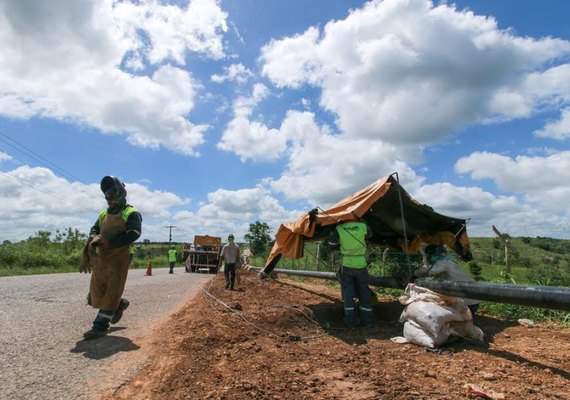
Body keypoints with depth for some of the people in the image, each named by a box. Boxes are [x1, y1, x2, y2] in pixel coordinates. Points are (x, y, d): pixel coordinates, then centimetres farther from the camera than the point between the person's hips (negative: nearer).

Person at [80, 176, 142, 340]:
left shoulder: (131, 213, -5)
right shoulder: (104, 214, 19)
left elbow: (133, 234, -18)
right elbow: (94, 229, 15)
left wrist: (108, 242, -21)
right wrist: (94, 239, -10)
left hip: (118, 258, -7)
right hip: (100, 258, 7)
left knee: (111, 293, -3)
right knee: (97, 292, 13)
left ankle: (100, 326, 6)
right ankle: (120, 304, 35)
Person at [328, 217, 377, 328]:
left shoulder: (338, 229, -12)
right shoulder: (363, 226, -12)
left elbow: (332, 246, -2)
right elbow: (369, 235, 12)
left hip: (346, 265, -1)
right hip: (361, 265, 1)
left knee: (348, 290, 10)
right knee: (363, 291, 15)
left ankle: (351, 320, 10)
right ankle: (367, 319, 20)